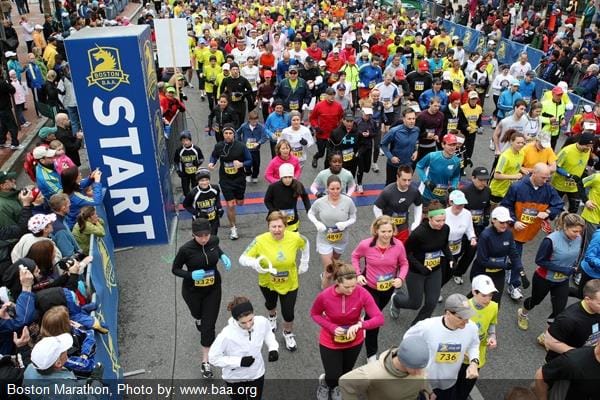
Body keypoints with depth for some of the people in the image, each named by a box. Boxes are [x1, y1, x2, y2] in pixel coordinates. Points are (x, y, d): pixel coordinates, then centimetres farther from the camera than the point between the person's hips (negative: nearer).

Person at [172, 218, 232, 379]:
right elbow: (175, 269, -13)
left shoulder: (214, 240, -16)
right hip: (192, 291, -1)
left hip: (213, 289, 1)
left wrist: (223, 256, -11)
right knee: (198, 315, 28)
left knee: (209, 325, 0)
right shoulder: (186, 249, -27)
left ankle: (205, 361, 14)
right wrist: (191, 275, -31)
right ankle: (200, 320, 66)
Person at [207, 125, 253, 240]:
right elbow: (214, 156, 11)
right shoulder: (218, 146, -9)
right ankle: (233, 228, 15)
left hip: (239, 179, 1)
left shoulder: (241, 146, -14)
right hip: (225, 180, -1)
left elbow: (250, 161, -7)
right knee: (230, 205, -4)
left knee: (240, 203, 18)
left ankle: (236, 197, 57)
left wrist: (241, 164, -27)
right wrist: (212, 163, -11)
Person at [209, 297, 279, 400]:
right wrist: (239, 361, -31)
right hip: (235, 379, -3)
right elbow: (214, 358, -23)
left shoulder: (262, 322, -25)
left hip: (257, 373, 3)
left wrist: (273, 348, -17)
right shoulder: (227, 335, -37)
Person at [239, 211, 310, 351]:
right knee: (270, 304, 30)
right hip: (267, 283, 1)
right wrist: (254, 262, -45)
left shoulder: (295, 237, -24)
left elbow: (305, 244, 1)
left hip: (289, 284, -1)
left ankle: (288, 333, 43)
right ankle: (272, 317, 68)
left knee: (288, 312, 7)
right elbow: (242, 258, -24)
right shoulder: (260, 240, -29)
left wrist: (304, 263, 4)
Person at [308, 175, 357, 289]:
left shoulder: (348, 201, -17)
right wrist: (317, 223, -20)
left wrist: (346, 223, -25)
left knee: (334, 262, 30)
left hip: (341, 240, 3)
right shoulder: (320, 202, -18)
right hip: (324, 240, -3)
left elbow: (353, 217, -4)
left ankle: (324, 276, 62)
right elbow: (310, 213, -1)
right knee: (329, 273, -2)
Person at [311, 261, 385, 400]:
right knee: (334, 378, 6)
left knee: (345, 373, 26)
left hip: (354, 341, 2)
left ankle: (335, 387, 62)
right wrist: (332, 327, -24)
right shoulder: (324, 296, -29)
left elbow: (379, 318, -27)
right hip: (330, 341, -2)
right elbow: (314, 314, -9)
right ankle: (325, 381, 45)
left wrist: (360, 324, -45)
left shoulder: (362, 293, -28)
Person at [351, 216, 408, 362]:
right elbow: (355, 256, -4)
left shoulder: (398, 245, -22)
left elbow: (404, 263, -6)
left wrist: (401, 278, -22)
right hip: (369, 287, -3)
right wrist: (358, 274, -14)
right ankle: (371, 354, 17)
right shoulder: (366, 244, -26)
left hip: (388, 287, 3)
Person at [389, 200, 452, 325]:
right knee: (415, 303, 9)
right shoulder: (419, 233, -29)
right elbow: (407, 253, -18)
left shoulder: (445, 229, -11)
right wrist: (420, 267, -25)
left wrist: (449, 258, -6)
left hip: (435, 271, 5)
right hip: (416, 272, -5)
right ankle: (396, 299, 43)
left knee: (432, 302, 5)